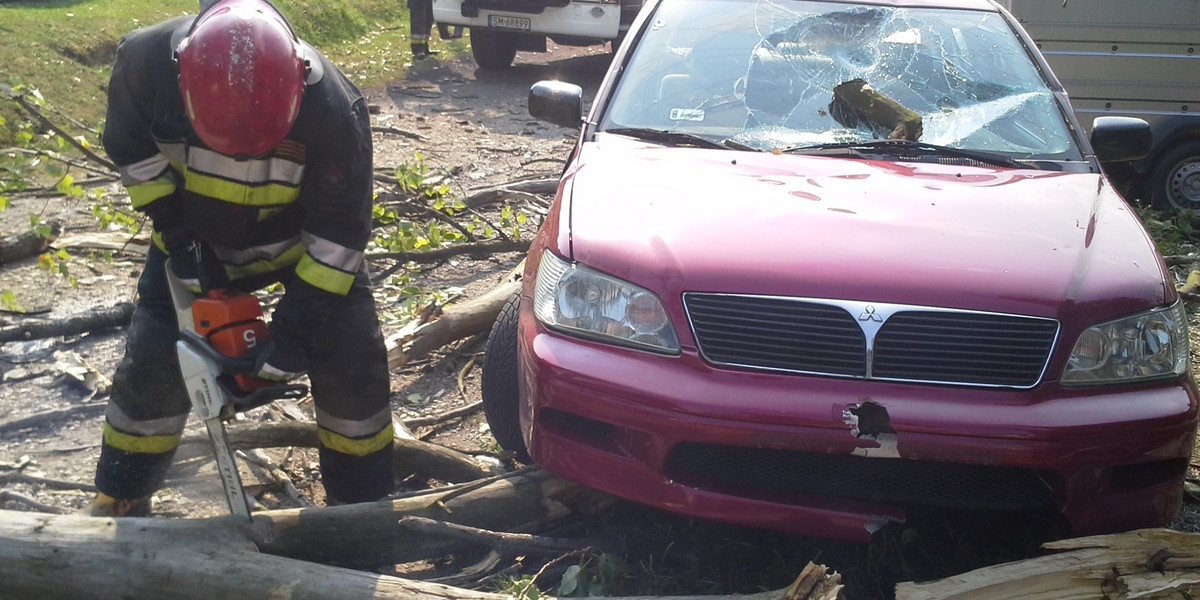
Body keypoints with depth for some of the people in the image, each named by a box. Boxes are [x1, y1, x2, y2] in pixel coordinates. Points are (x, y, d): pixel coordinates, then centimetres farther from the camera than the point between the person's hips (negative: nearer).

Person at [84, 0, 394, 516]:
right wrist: (176, 233, -14)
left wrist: (296, 327, -25)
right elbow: (130, 146, -9)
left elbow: (340, 230, -25)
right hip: (199, 240, 2)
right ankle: (120, 498, 24)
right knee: (152, 362, 1)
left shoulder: (331, 106, -37)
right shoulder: (146, 59, -32)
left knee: (351, 360, -8)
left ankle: (365, 506, 12)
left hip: (308, 243, -1)